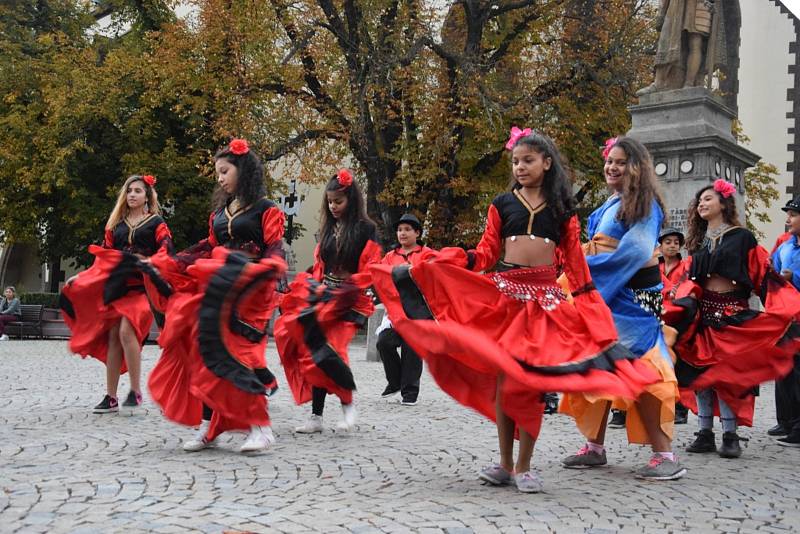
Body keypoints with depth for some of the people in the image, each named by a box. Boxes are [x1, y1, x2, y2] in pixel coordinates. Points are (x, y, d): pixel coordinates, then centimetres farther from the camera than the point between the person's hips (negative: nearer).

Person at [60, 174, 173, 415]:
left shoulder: (156, 222, 7)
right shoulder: (116, 224, 19)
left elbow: (166, 250, -5)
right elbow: (104, 254, 18)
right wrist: (81, 277, 11)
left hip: (141, 285, -5)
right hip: (116, 284, 5)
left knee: (126, 332, -22)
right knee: (113, 337, 0)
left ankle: (135, 392, -13)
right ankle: (110, 397, 4)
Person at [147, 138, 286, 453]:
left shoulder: (266, 209, 1)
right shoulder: (219, 211, 20)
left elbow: (274, 250, -6)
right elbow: (209, 248, 20)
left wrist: (267, 267, -28)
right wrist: (167, 263, 15)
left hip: (248, 291, -6)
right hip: (215, 290, 7)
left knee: (237, 352, -16)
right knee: (206, 351, -2)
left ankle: (260, 427, -10)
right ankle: (207, 427, 4)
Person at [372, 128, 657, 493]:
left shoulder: (563, 208, 10)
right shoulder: (503, 203, 10)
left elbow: (574, 258, 10)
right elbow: (486, 253, 6)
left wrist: (588, 300, 6)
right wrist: (454, 261, -9)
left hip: (546, 297, 0)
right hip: (505, 291, 1)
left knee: (535, 377, -5)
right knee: (503, 373, -2)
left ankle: (524, 465, 4)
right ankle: (505, 463, 9)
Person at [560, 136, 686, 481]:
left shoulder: (644, 204, -5)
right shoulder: (608, 205, 19)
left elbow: (637, 249, -17)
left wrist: (591, 264, -13)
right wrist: (584, 265, 2)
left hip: (632, 293, -8)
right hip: (601, 292, 8)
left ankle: (665, 454, -9)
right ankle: (595, 446, 16)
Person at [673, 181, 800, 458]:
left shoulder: (742, 237, 0)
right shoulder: (699, 241, 15)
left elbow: (764, 275, -3)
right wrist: (686, 297, -6)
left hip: (733, 312, -5)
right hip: (703, 311, 5)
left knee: (726, 373, -10)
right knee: (701, 371, 1)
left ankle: (730, 435, -2)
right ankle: (705, 433, 7)